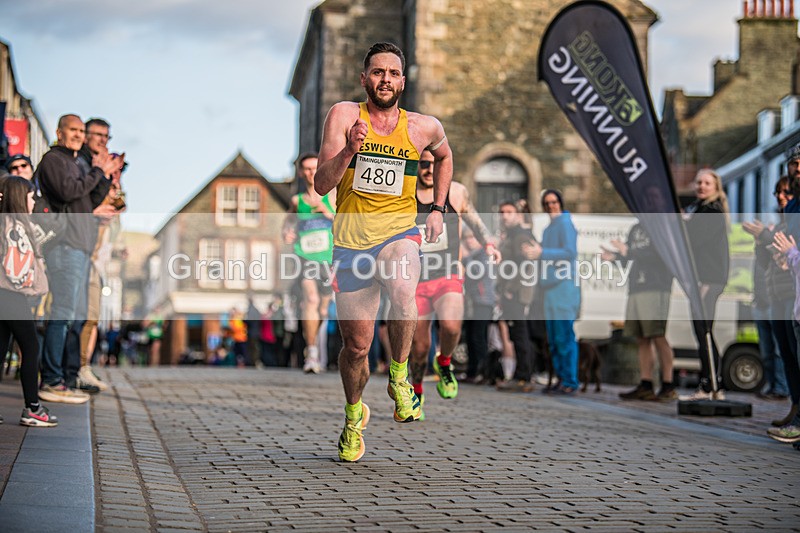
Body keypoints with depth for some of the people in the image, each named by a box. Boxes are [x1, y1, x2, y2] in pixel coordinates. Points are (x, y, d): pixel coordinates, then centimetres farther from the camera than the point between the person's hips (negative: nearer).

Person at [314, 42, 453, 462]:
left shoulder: (424, 127, 2)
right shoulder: (344, 115, -4)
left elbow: (444, 156, 27)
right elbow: (321, 185, -12)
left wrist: (438, 209, 18)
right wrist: (348, 150, -29)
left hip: (399, 232, 0)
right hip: (351, 239, 0)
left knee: (403, 293, -35)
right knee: (356, 345, 5)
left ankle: (399, 375, -8)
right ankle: (354, 415, 36)